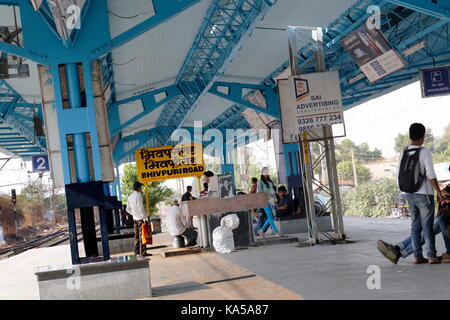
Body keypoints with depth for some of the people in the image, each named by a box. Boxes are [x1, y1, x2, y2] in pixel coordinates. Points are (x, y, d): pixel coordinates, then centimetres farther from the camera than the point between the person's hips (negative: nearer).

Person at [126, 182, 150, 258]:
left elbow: (128, 209, 15)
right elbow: (141, 208, -19)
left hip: (135, 218, 8)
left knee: (136, 235, 11)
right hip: (140, 218, -8)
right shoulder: (139, 195, -14)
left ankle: (137, 252, 14)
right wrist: (144, 217, -15)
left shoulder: (130, 197, 11)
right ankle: (143, 252, -5)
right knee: (142, 235, -5)